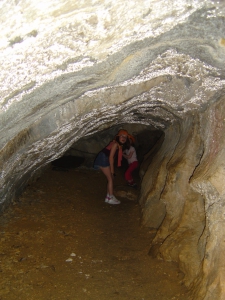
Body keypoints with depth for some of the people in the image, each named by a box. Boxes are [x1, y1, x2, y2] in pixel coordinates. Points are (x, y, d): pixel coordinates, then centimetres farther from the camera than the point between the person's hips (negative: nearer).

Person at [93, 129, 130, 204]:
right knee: (110, 179, -6)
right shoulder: (115, 144, -17)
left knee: (111, 178, 11)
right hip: (103, 159, -9)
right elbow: (111, 157, -20)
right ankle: (110, 198, -1)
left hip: (105, 160, 9)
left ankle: (108, 197, 16)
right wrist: (112, 169, -15)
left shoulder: (119, 145, 11)